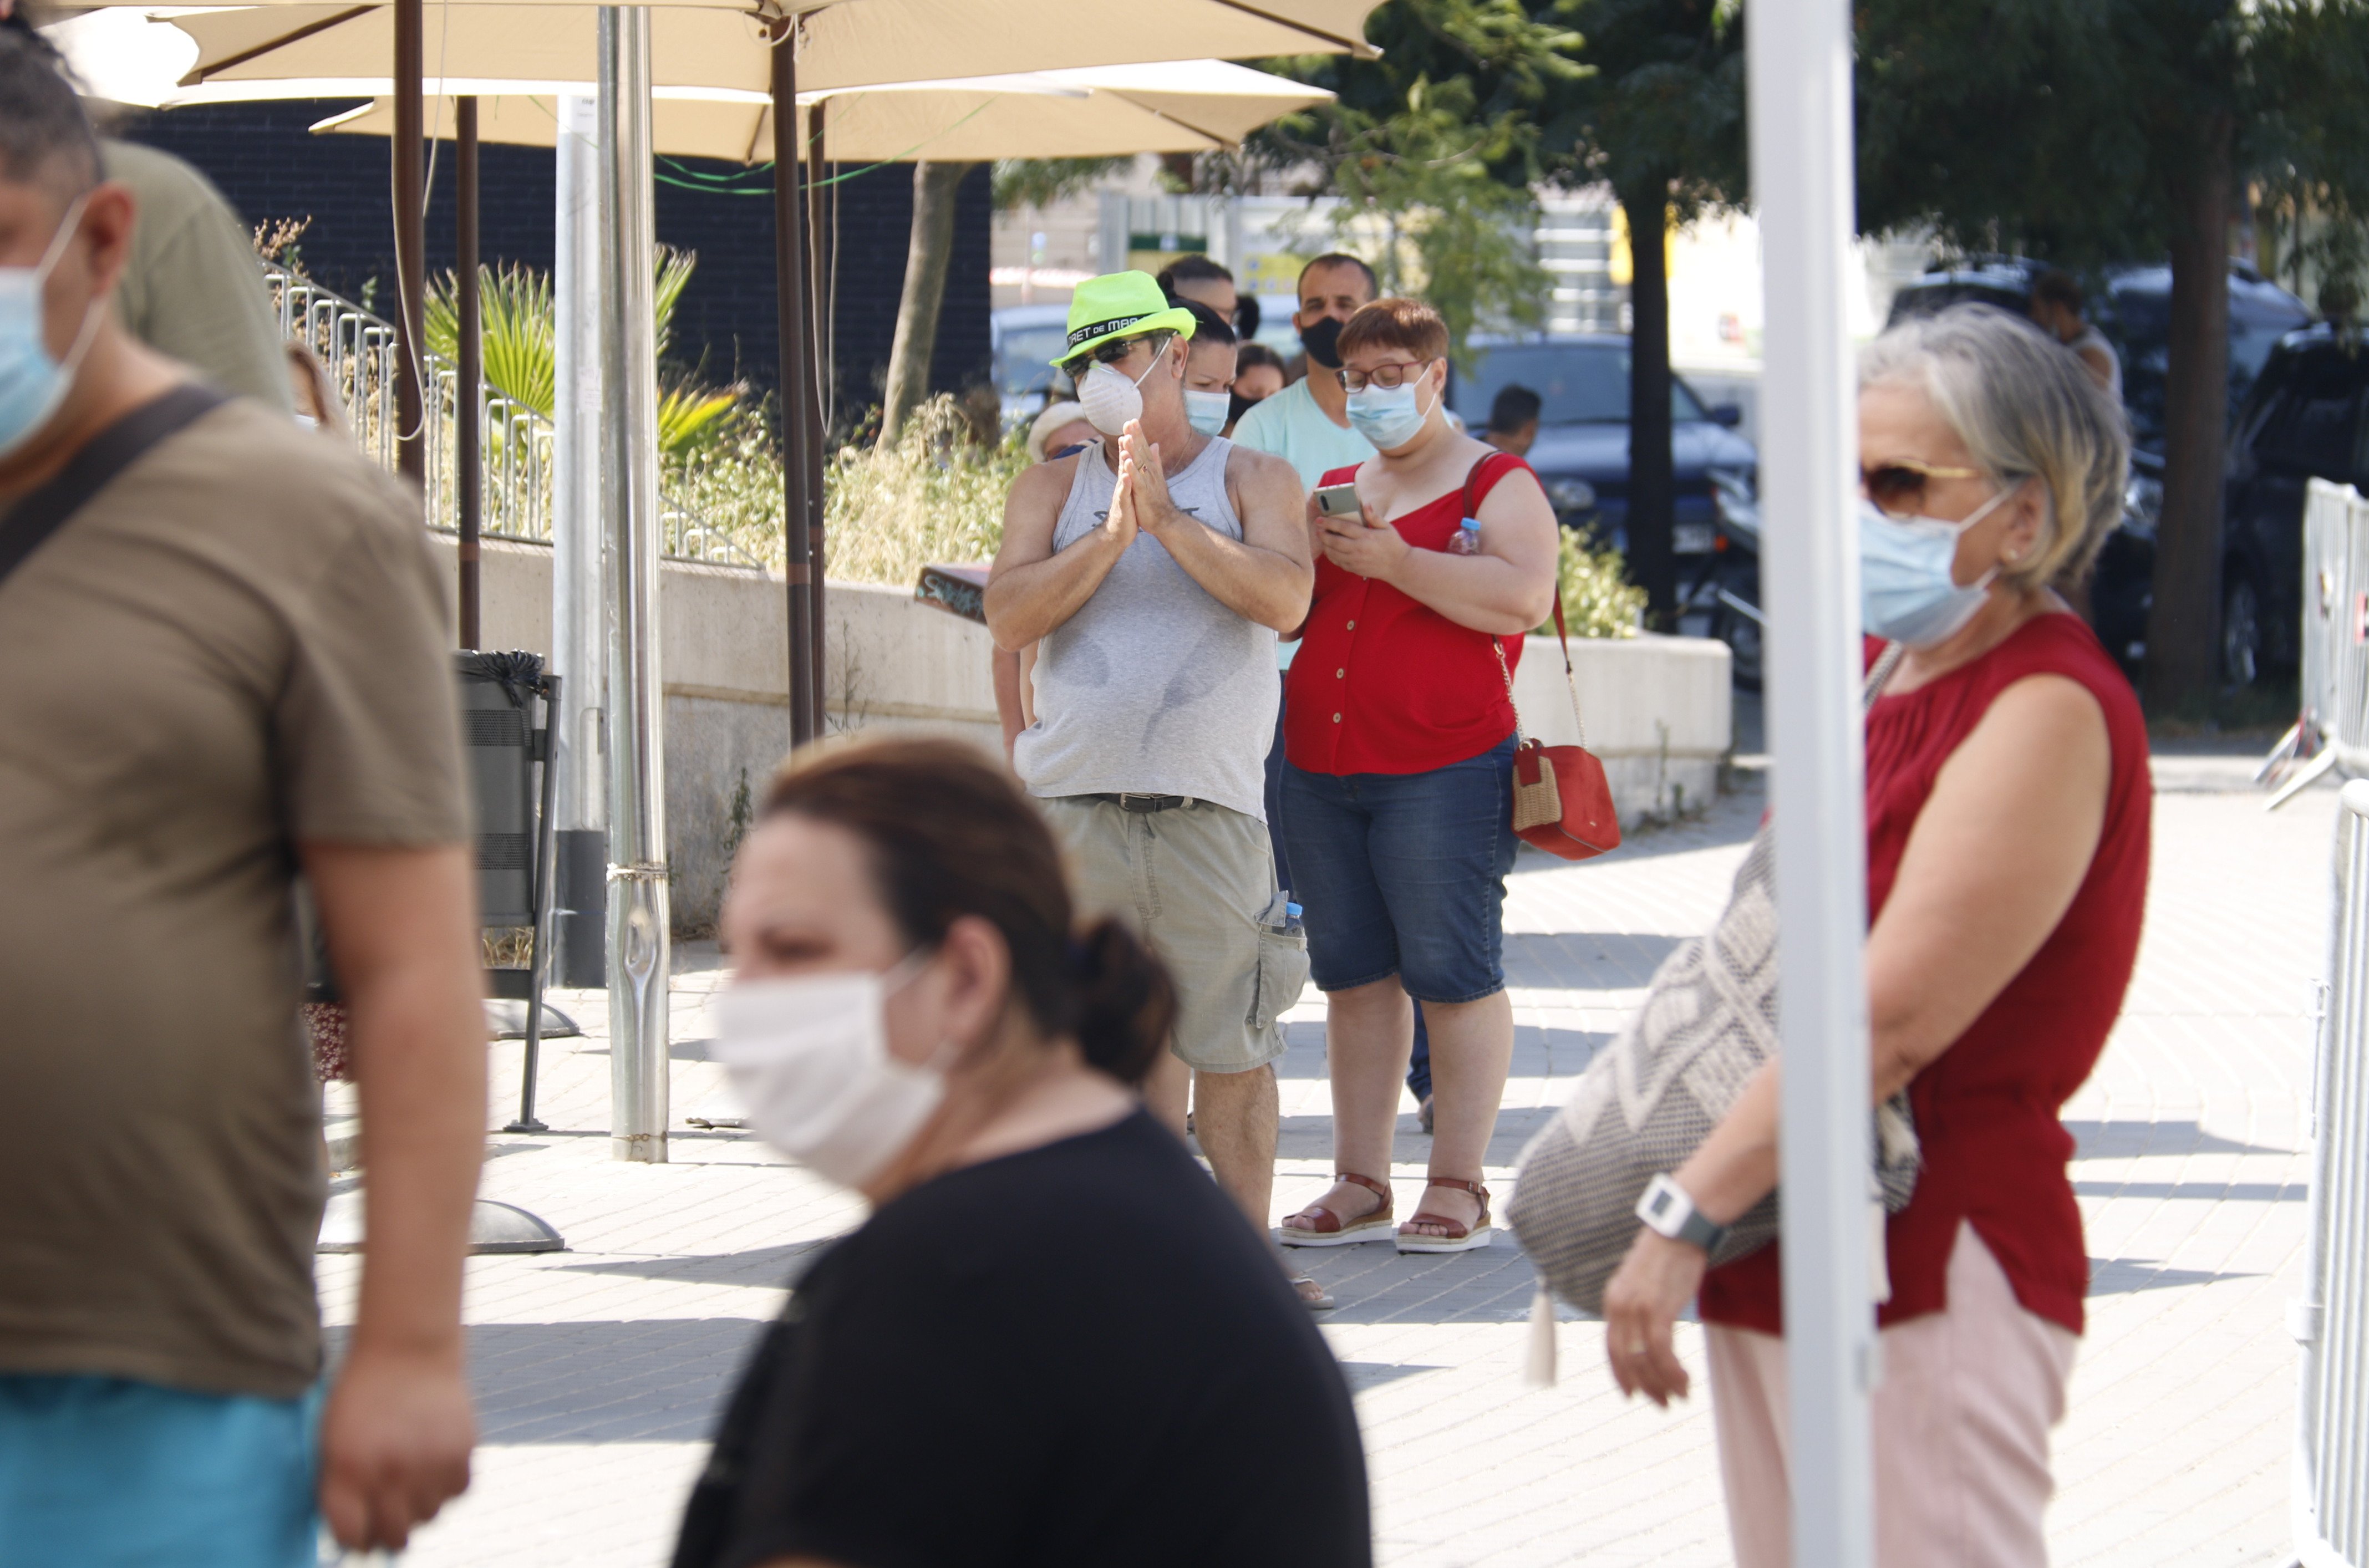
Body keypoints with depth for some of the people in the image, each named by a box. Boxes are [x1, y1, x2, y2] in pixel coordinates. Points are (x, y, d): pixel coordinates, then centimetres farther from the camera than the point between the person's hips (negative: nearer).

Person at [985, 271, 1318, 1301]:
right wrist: (1113, 534, -11)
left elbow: (1284, 597, -9)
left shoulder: (1251, 482, 9)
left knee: (1231, 1041, -3)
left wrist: (1169, 517, -12)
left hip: (1210, 807, -2)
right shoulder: (1053, 490, 14)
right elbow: (1009, 616, -1)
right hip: (1077, 802, 2)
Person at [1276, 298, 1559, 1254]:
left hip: (1442, 769, -6)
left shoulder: (1496, 485, 2)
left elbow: (1523, 600, -14)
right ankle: (1359, 1185, 10)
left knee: (1451, 974, -5)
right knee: (1352, 976, 6)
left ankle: (1458, 1188, -2)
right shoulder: (1331, 492, 20)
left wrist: (1393, 560, -18)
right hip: (1323, 768, 6)